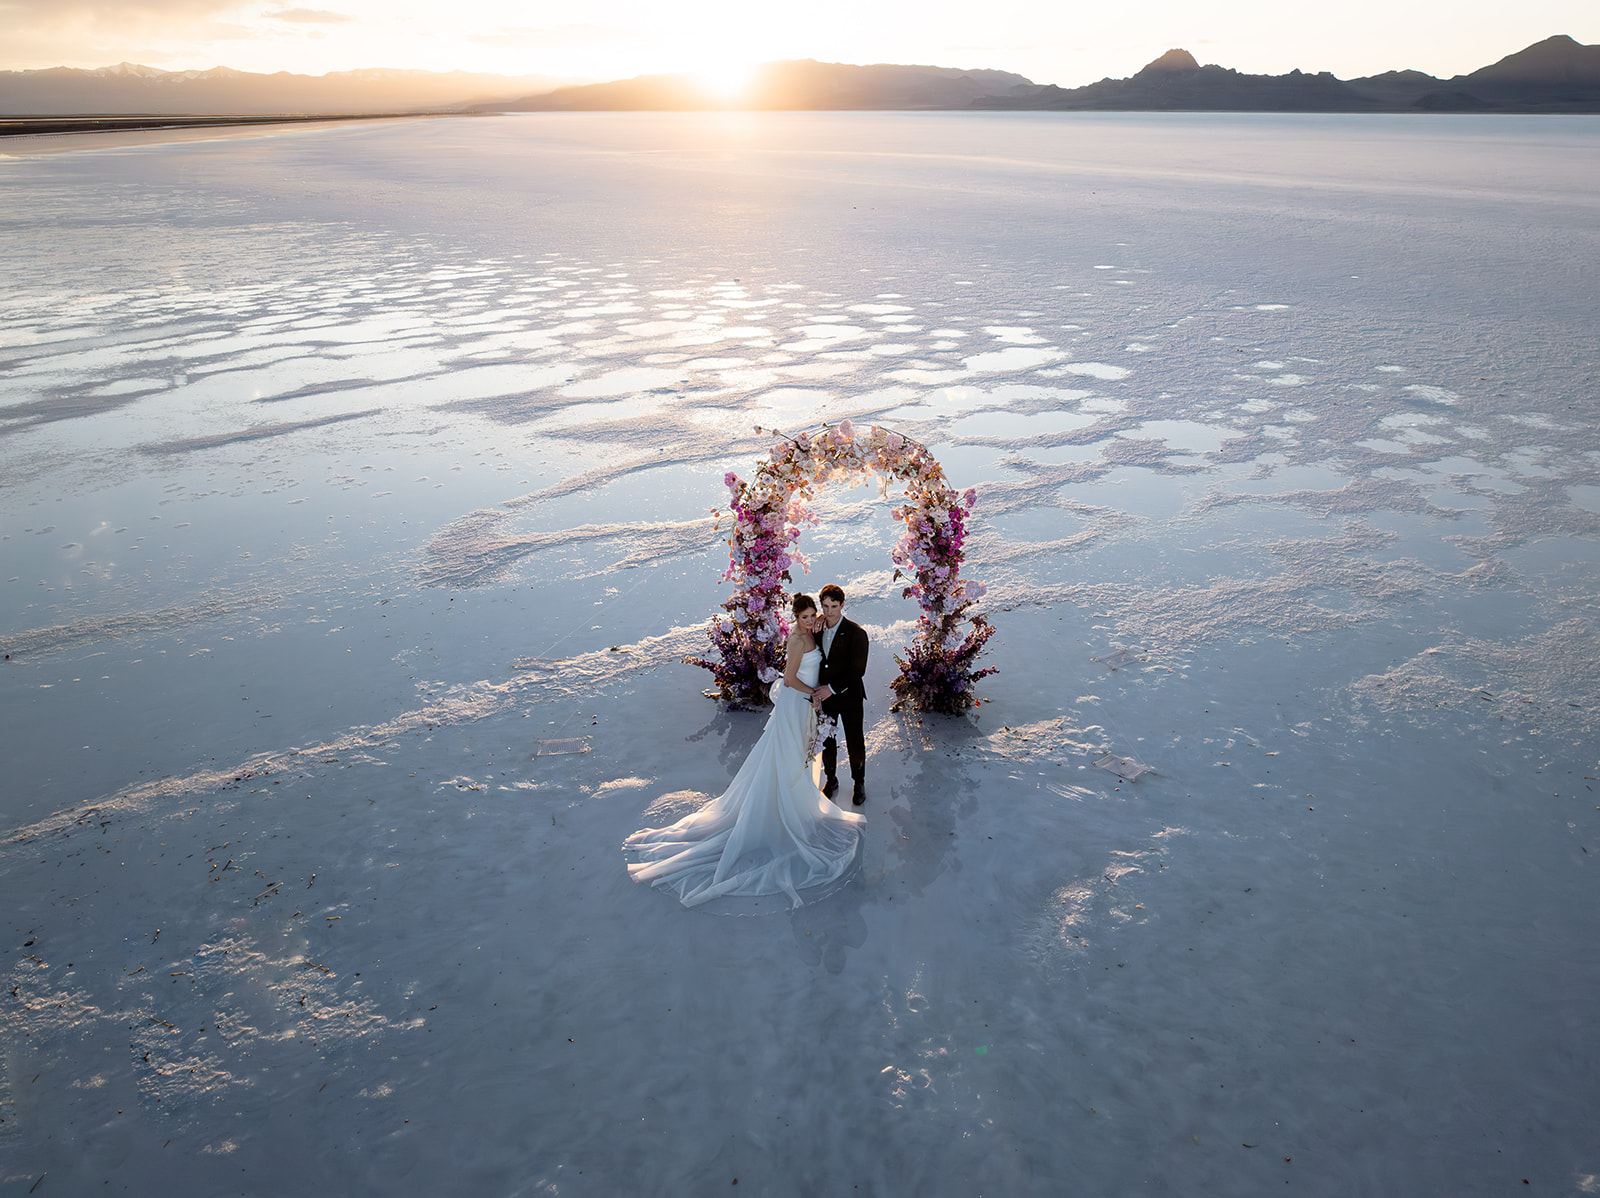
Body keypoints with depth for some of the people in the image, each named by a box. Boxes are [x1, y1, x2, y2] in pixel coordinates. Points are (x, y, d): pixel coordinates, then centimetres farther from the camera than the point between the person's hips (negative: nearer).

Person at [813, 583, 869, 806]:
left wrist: (832, 687, -23)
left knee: (855, 742, 11)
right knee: (826, 740, 17)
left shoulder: (856, 633, -18)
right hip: (824, 696, 4)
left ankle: (859, 783, 31)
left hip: (849, 697, -4)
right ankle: (831, 779, 38)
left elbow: (858, 670, -20)